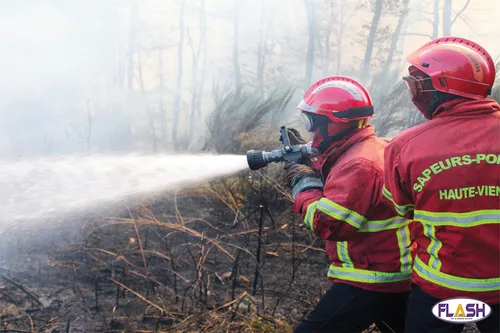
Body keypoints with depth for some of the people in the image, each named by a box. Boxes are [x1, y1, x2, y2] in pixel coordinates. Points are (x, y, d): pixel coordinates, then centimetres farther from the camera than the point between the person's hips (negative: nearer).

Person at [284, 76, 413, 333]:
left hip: (372, 280, -10)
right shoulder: (373, 147, 8)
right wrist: (306, 163, 6)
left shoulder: (359, 164, -25)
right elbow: (338, 189, 19)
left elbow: (329, 224, -27)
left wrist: (304, 184, -13)